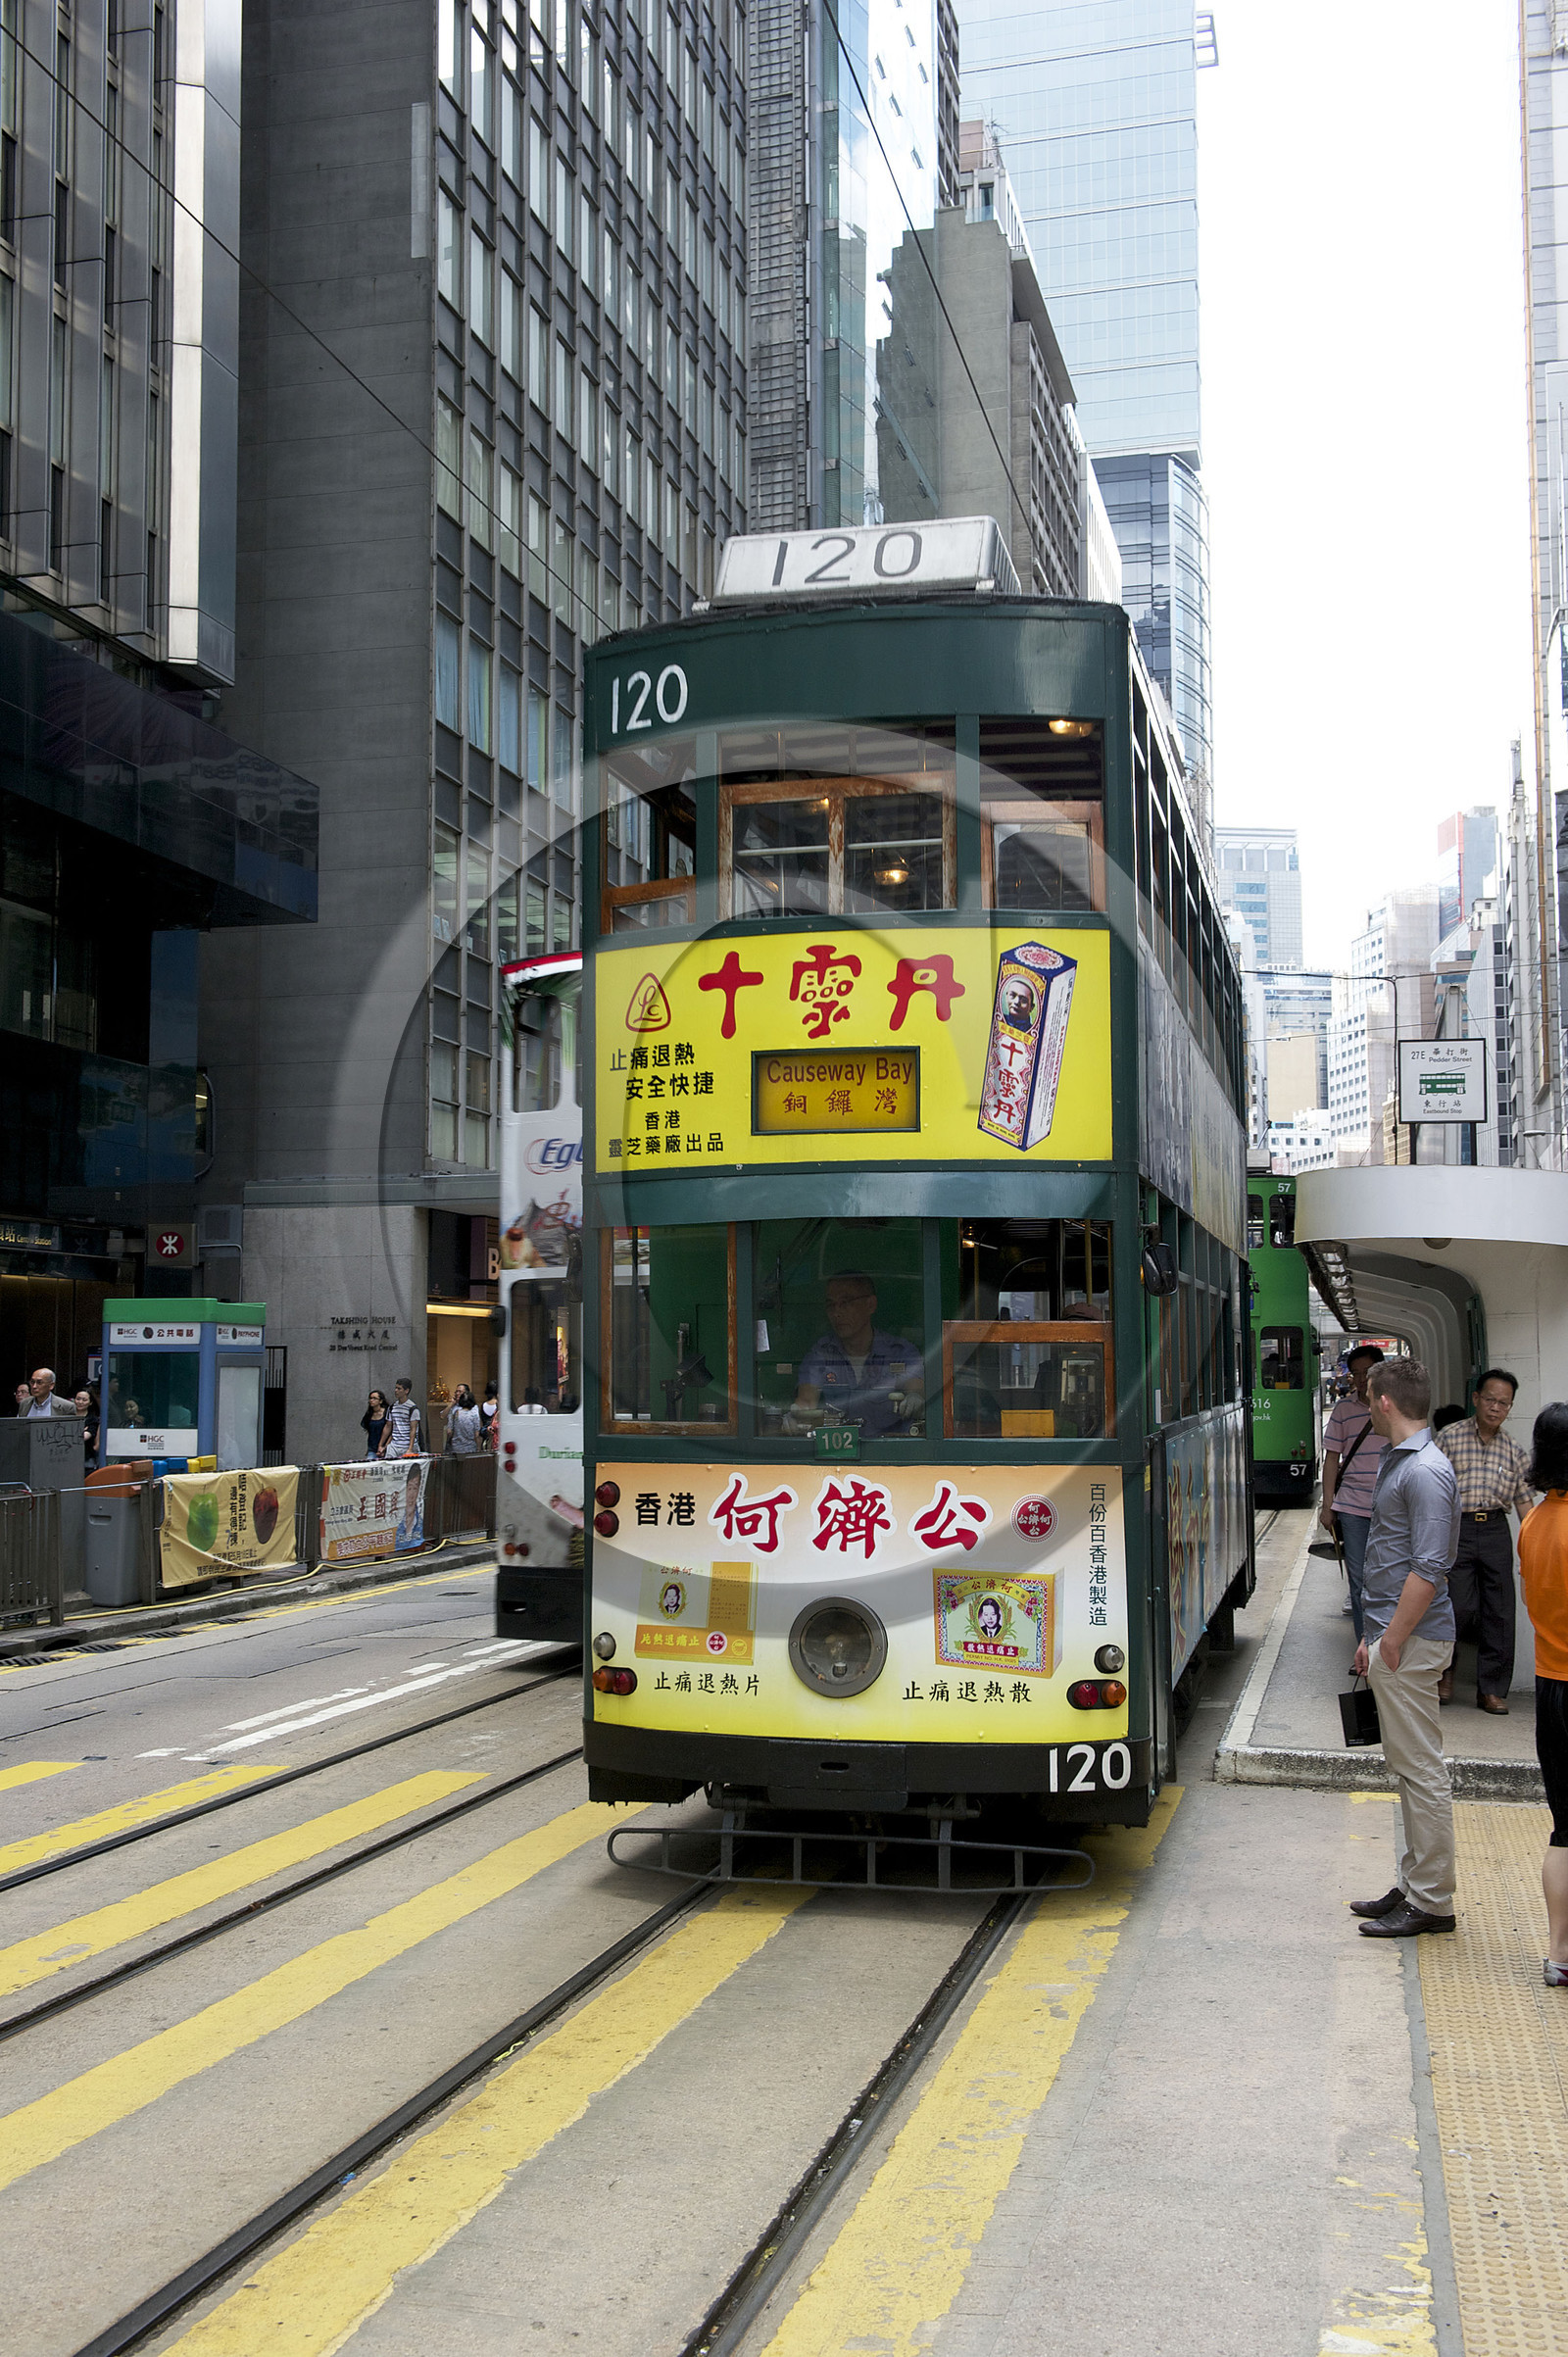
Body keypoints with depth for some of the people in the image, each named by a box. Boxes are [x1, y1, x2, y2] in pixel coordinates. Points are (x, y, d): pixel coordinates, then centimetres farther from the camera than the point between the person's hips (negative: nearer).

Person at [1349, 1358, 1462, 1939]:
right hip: (1393, 1635, 10)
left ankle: (1430, 1903, 3)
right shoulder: (1396, 1462, 15)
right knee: (1407, 1765, 15)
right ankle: (1414, 1885, 23)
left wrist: (1391, 1643, -19)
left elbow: (1429, 1569, -23)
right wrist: (1373, 1637, 20)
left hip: (1411, 1641, -10)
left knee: (1420, 1768, -4)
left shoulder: (1425, 1471, -18)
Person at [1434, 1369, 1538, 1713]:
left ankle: (1492, 1689, 12)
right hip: (1456, 1529, -3)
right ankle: (1445, 1665, 18)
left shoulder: (1513, 1451, 10)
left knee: (1500, 1611, 1)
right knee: (1462, 1606, -10)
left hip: (1496, 1532, 3)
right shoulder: (1451, 1438, 0)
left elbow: (1524, 1501, 11)